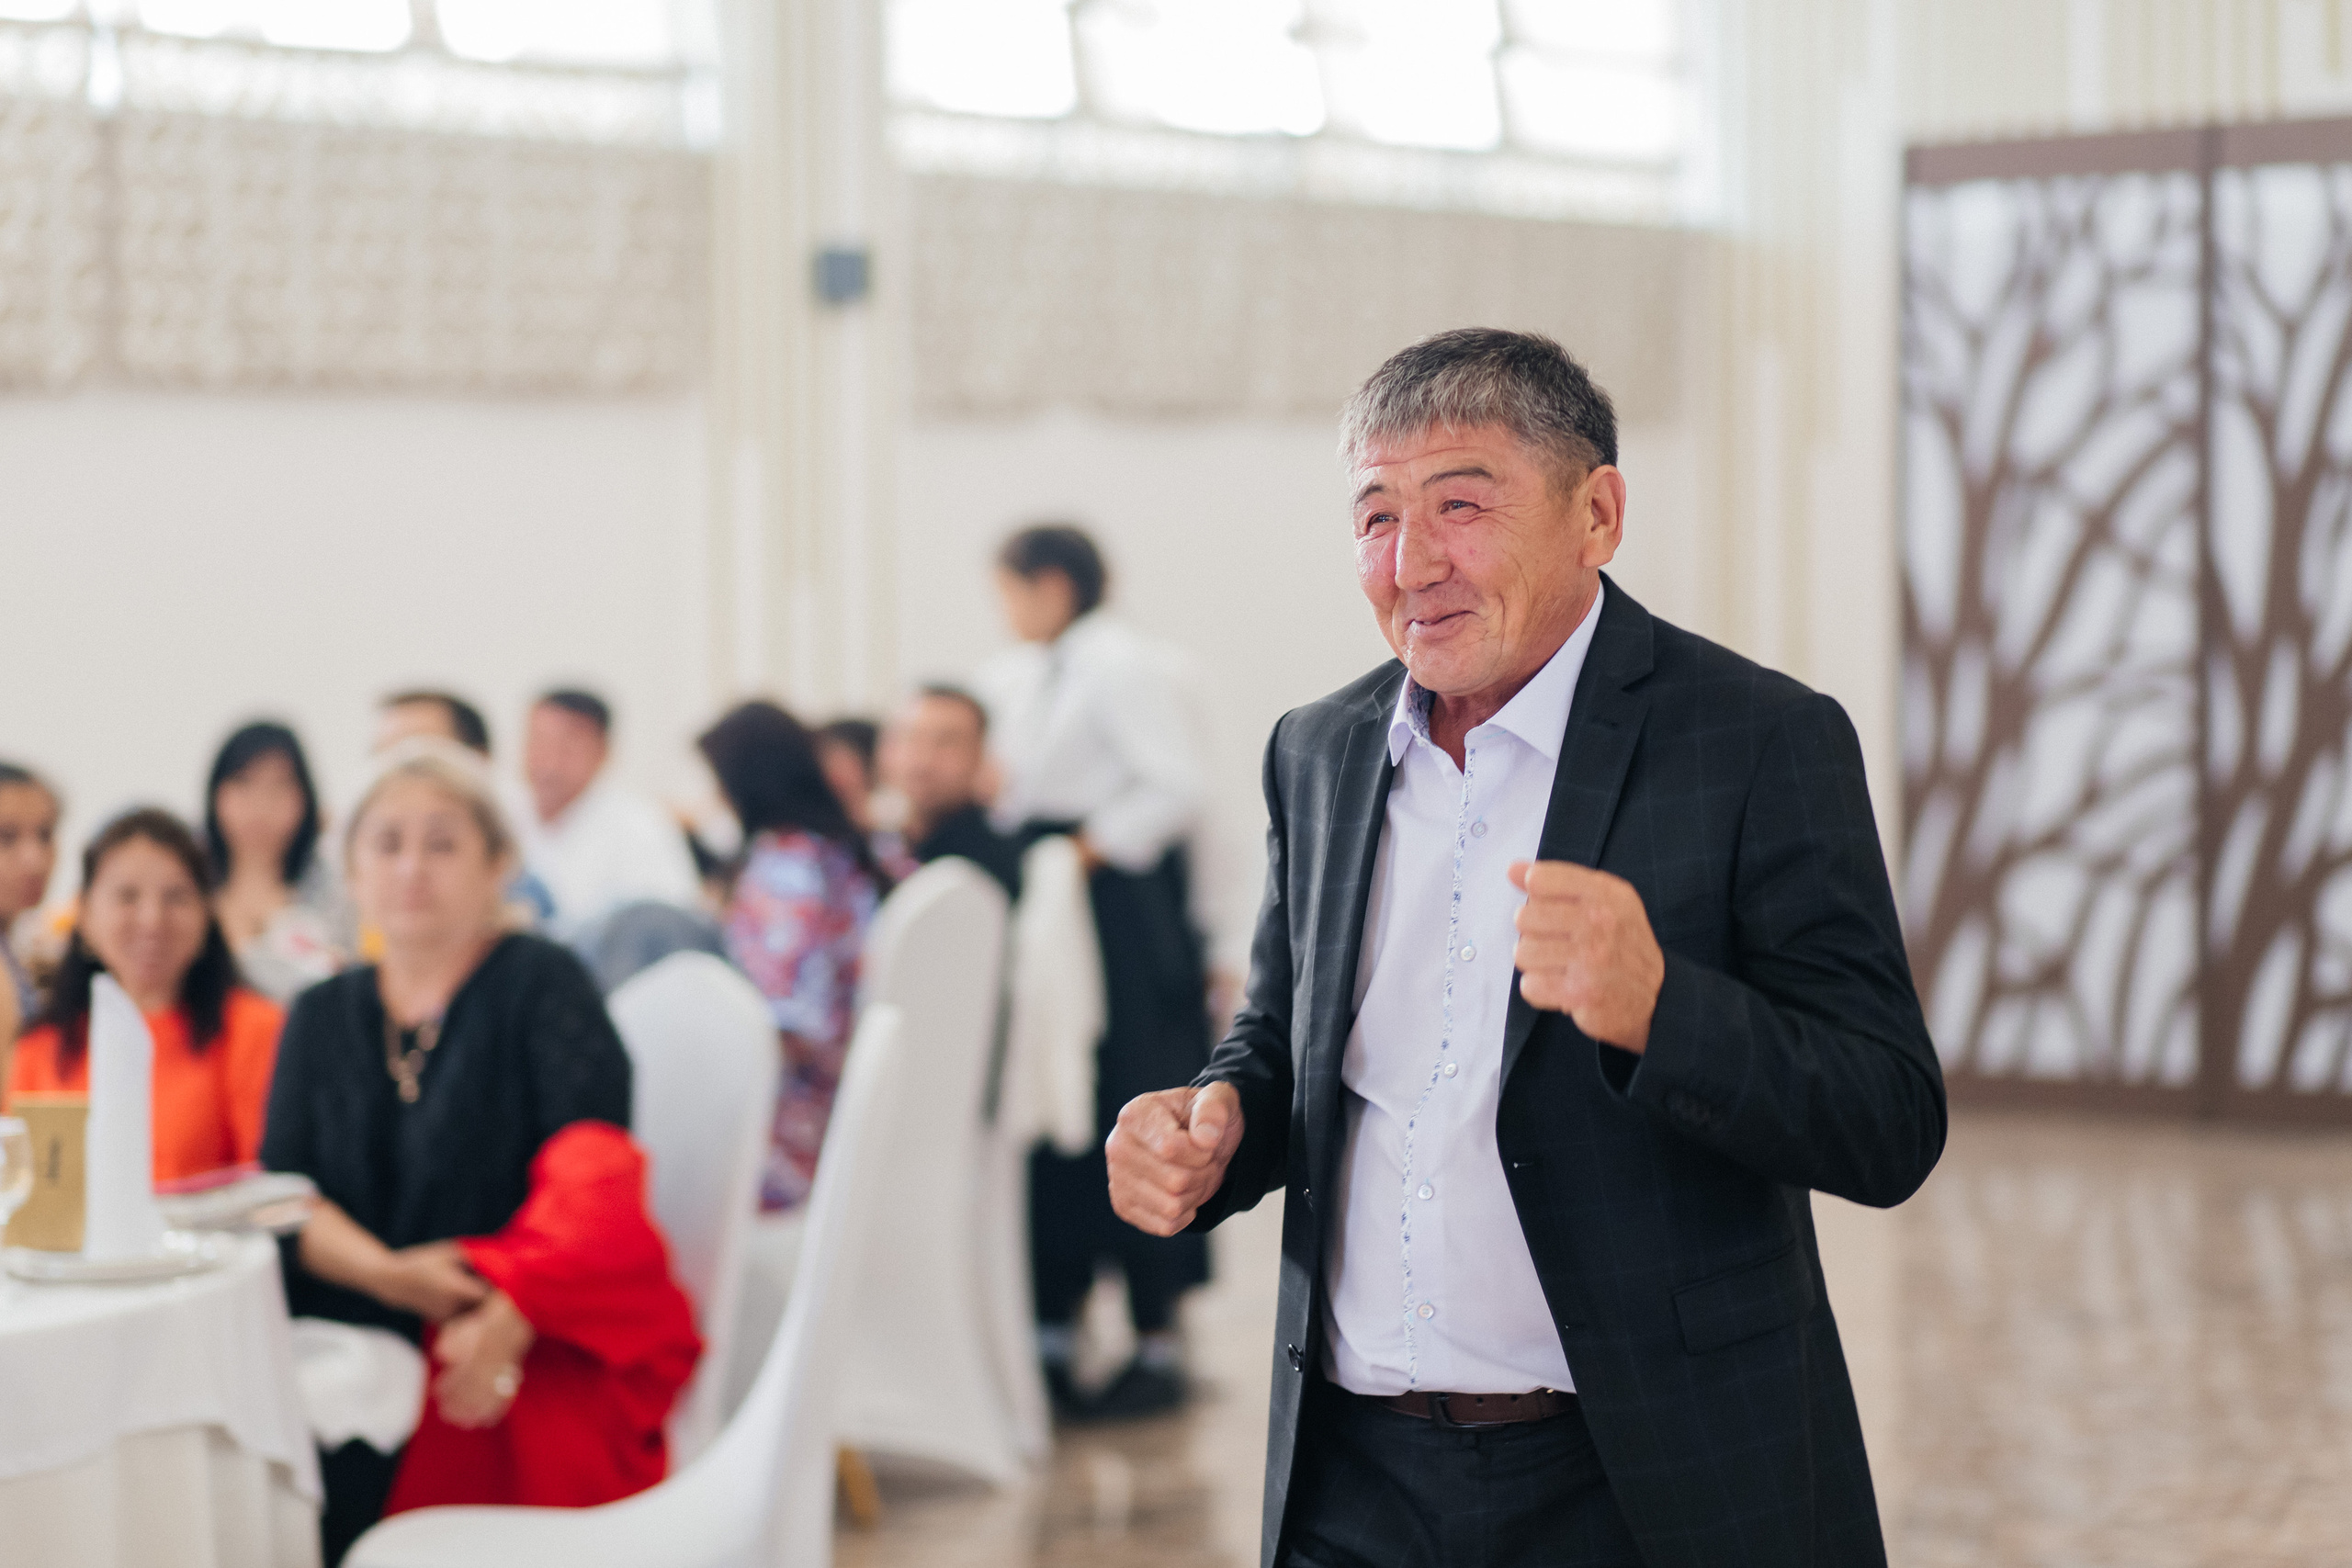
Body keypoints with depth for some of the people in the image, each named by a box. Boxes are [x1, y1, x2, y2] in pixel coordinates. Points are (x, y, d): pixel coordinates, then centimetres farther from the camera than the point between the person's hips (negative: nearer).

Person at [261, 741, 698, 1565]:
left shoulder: (541, 983, 2)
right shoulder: (323, 1016, 18)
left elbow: (592, 1179, -11)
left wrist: (510, 1318, -27)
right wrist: (386, 1271, -14)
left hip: (537, 1342, -4)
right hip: (367, 1337, 4)